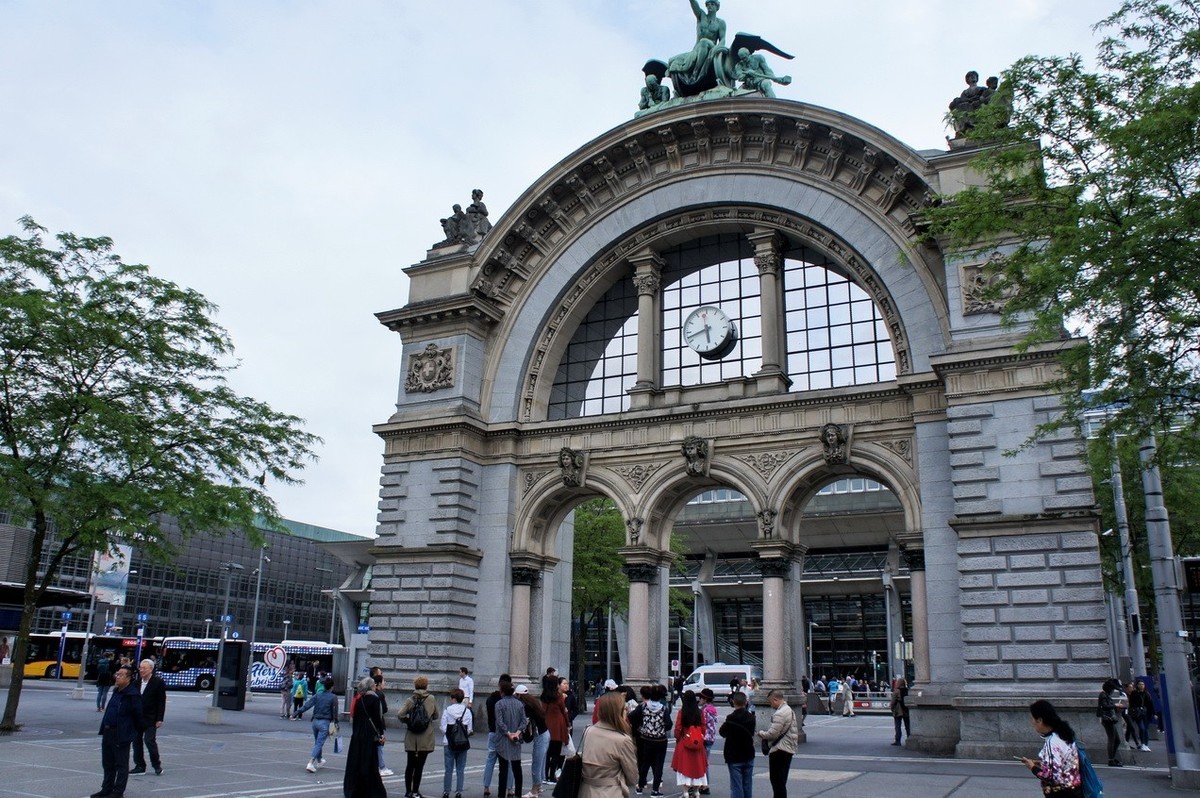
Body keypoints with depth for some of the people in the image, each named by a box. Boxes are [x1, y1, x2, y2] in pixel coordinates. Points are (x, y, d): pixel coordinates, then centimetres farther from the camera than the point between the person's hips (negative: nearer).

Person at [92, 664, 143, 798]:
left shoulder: (133, 695, -17)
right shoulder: (116, 691, 11)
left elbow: (137, 715, -15)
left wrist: (134, 729, -6)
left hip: (121, 735, -9)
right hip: (108, 732, 9)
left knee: (121, 764, 3)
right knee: (107, 763, 17)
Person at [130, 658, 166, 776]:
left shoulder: (158, 682, -9)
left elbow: (161, 702, -8)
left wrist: (159, 719, -12)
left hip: (150, 719, -5)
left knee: (149, 741, -7)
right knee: (137, 741, 8)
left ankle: (157, 765, 9)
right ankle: (140, 766, 19)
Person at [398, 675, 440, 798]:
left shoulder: (410, 700, -3)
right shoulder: (431, 699, -4)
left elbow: (400, 714, -12)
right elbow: (435, 716, 5)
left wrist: (407, 721, 5)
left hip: (411, 739, 2)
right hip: (425, 739, -2)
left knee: (410, 765, 14)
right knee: (419, 766, 4)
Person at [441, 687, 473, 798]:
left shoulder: (447, 711, -8)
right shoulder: (467, 711, -3)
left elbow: (443, 728, -8)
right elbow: (470, 730, -1)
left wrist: (440, 726, 13)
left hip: (449, 743, -1)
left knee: (448, 769, 6)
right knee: (460, 769, 7)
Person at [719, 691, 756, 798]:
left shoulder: (731, 718, -19)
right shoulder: (751, 717, -1)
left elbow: (722, 732, -5)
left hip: (735, 757, -5)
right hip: (748, 756, 5)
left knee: (736, 786, -2)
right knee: (747, 786, 14)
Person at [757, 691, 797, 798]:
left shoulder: (780, 714, -19)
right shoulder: (789, 710, 13)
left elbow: (772, 734, -23)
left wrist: (761, 733, -4)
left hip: (779, 751, -10)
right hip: (788, 749, 10)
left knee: (777, 780, -4)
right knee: (781, 782, 17)